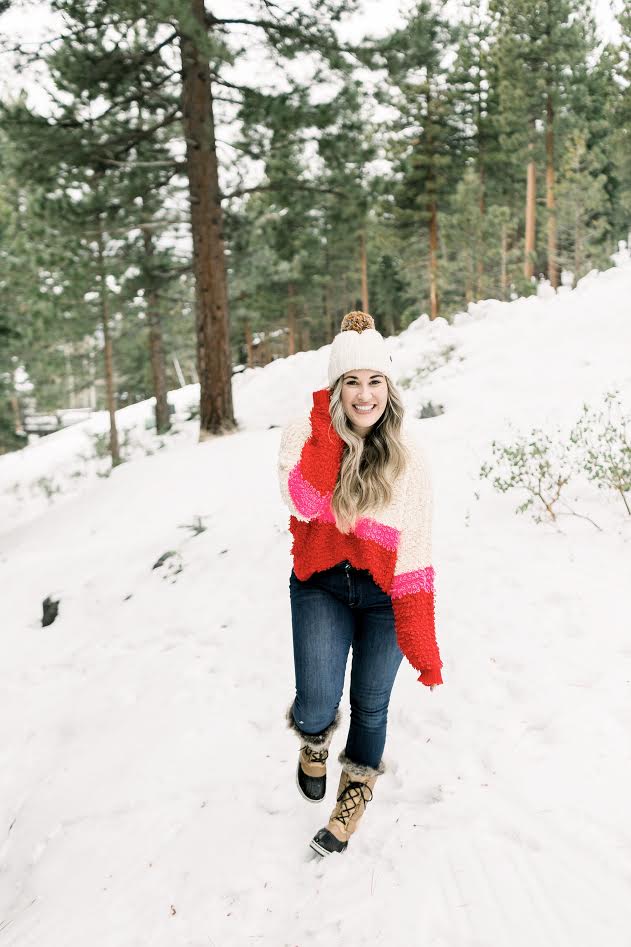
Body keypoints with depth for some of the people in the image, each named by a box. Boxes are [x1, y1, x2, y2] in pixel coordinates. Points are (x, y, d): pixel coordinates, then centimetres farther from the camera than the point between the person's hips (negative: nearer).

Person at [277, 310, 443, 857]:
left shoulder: (407, 452, -9)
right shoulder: (305, 433, -9)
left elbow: (415, 548, -10)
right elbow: (305, 502, -28)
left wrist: (422, 641, -11)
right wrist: (331, 426, -25)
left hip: (383, 594, 1)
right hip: (321, 587, 0)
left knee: (370, 706, 13)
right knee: (317, 709, -10)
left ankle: (356, 793, 46)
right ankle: (313, 738, 32)